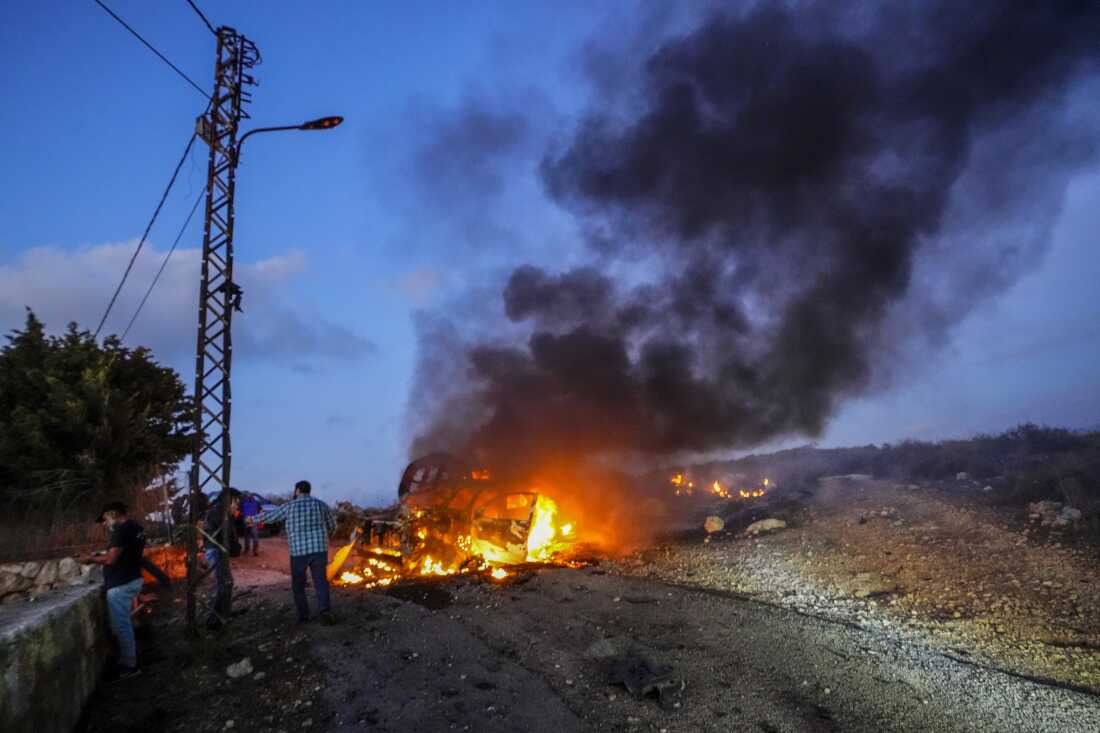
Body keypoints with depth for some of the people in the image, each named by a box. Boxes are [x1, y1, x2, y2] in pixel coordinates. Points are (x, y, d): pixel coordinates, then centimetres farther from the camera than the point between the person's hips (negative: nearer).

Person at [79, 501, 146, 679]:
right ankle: (129, 659, 26)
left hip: (121, 584, -10)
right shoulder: (136, 528, 13)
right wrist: (100, 557, 17)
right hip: (131, 580, 10)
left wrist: (91, 559, -4)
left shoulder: (122, 529, -18)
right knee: (125, 624, 19)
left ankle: (128, 666, 3)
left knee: (121, 626, -3)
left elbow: (111, 559, -21)